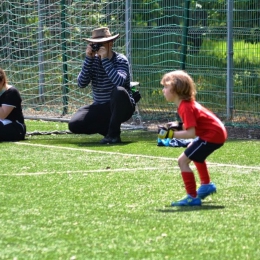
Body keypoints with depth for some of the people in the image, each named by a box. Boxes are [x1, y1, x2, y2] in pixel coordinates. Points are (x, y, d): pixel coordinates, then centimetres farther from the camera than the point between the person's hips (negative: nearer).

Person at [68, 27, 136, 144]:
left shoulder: (120, 60, -11)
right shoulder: (93, 60, 0)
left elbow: (119, 81, -31)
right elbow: (81, 83, -13)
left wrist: (105, 60, -29)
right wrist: (88, 59, -19)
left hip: (120, 107, -4)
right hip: (100, 108, 4)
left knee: (119, 91, -38)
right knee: (74, 124, -18)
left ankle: (113, 134, -22)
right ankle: (107, 129, 5)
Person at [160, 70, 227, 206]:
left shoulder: (185, 108, -22)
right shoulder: (188, 103, 8)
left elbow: (191, 133, -27)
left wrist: (172, 134, -25)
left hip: (213, 135, -11)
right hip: (218, 132, 11)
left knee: (183, 160, -14)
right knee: (193, 152, 37)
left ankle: (192, 197, -13)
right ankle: (206, 185, 49)